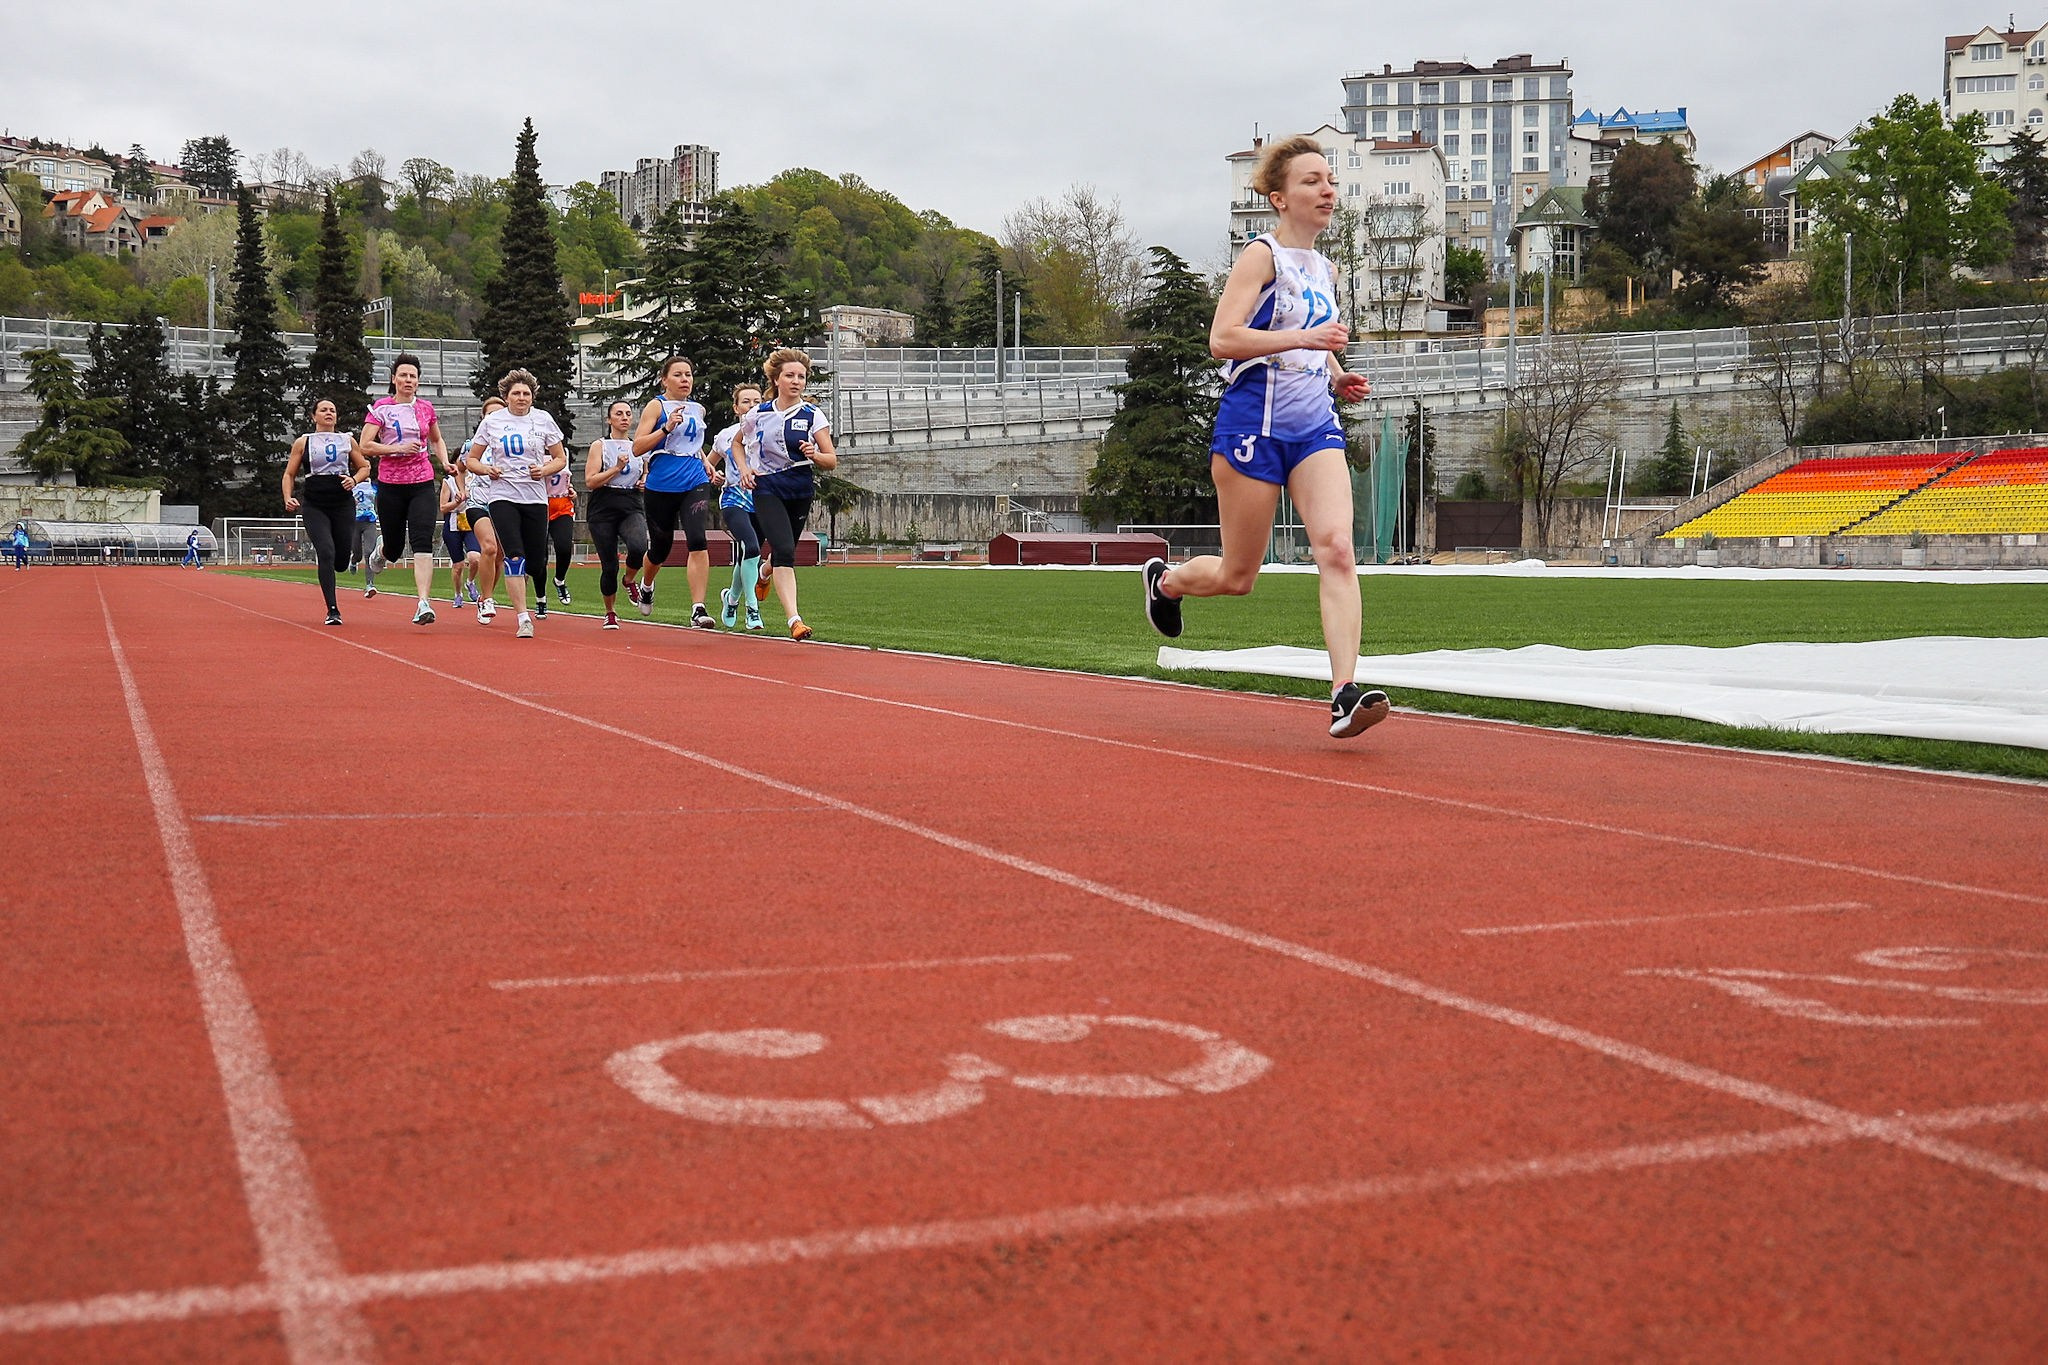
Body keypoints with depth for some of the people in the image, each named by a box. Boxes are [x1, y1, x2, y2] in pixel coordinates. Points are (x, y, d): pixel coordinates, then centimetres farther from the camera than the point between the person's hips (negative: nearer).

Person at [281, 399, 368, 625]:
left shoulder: (347, 441, 10)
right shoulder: (303, 442, 7)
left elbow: (364, 467, 16)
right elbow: (289, 474, 9)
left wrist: (354, 480, -5)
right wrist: (288, 498, -7)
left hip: (343, 504, 2)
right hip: (314, 506, -2)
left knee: (341, 562, 1)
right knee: (326, 553, -18)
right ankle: (333, 610, -16)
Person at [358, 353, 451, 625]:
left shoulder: (426, 408, 9)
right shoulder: (381, 408, -1)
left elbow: (437, 440, 25)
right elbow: (365, 446, -7)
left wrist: (445, 462, 8)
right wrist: (398, 448, -17)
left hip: (422, 484, 1)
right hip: (390, 485, -1)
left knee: (422, 541, -17)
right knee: (394, 547, 9)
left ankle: (424, 604, -22)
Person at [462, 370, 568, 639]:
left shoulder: (543, 420, 6)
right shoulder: (492, 422, 4)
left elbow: (561, 457, 13)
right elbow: (471, 459, 12)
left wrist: (545, 469, -7)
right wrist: (487, 469, -9)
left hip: (536, 498, 2)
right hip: (503, 497, -2)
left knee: (536, 558, 4)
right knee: (514, 556, -15)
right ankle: (523, 619, -16)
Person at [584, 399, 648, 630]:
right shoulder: (600, 446, 5)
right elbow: (590, 481, -5)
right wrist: (617, 468, -12)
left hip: (632, 508, 2)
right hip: (604, 510, -2)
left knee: (638, 548, -30)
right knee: (609, 565, -2)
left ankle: (630, 579, 4)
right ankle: (610, 613, 20)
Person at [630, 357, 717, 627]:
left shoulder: (698, 409, 15)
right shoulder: (657, 406, -1)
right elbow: (637, 447, -9)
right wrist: (666, 428, -19)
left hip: (695, 483, 3)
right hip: (661, 486, -3)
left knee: (697, 539, -19)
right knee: (660, 546, 11)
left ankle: (698, 608, -22)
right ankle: (646, 586, 46)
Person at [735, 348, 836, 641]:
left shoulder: (812, 416, 0)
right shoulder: (758, 414, 2)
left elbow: (832, 461, -3)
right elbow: (737, 442, 21)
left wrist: (814, 455, -24)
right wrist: (744, 469, 4)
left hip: (801, 491, 2)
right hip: (766, 489, -2)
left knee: (784, 550, 16)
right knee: (785, 551, -20)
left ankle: (765, 574, 54)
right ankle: (794, 619, -27)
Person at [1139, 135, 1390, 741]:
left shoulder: (1324, 269, 17)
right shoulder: (1262, 255, -6)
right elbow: (1222, 339, -18)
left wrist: (1338, 377, 14)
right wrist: (1304, 338, -26)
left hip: (1315, 427, 6)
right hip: (1255, 424, -6)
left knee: (1337, 549, -17)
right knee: (1237, 576, 5)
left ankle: (1346, 694, -25)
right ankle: (1164, 580, 39)